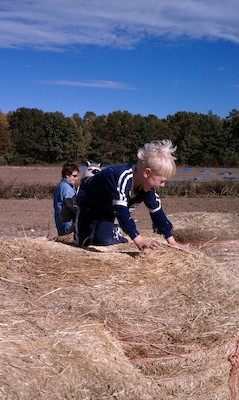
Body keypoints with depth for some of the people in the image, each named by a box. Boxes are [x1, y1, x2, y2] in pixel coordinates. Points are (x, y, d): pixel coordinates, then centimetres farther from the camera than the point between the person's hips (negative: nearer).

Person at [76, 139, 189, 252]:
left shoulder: (148, 186, -16)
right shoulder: (123, 178, -41)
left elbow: (157, 211, -8)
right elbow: (121, 211, -46)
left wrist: (171, 241, -11)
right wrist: (139, 240, -51)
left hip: (108, 210, 6)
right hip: (88, 204, -6)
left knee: (105, 240, -14)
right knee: (86, 241, -12)